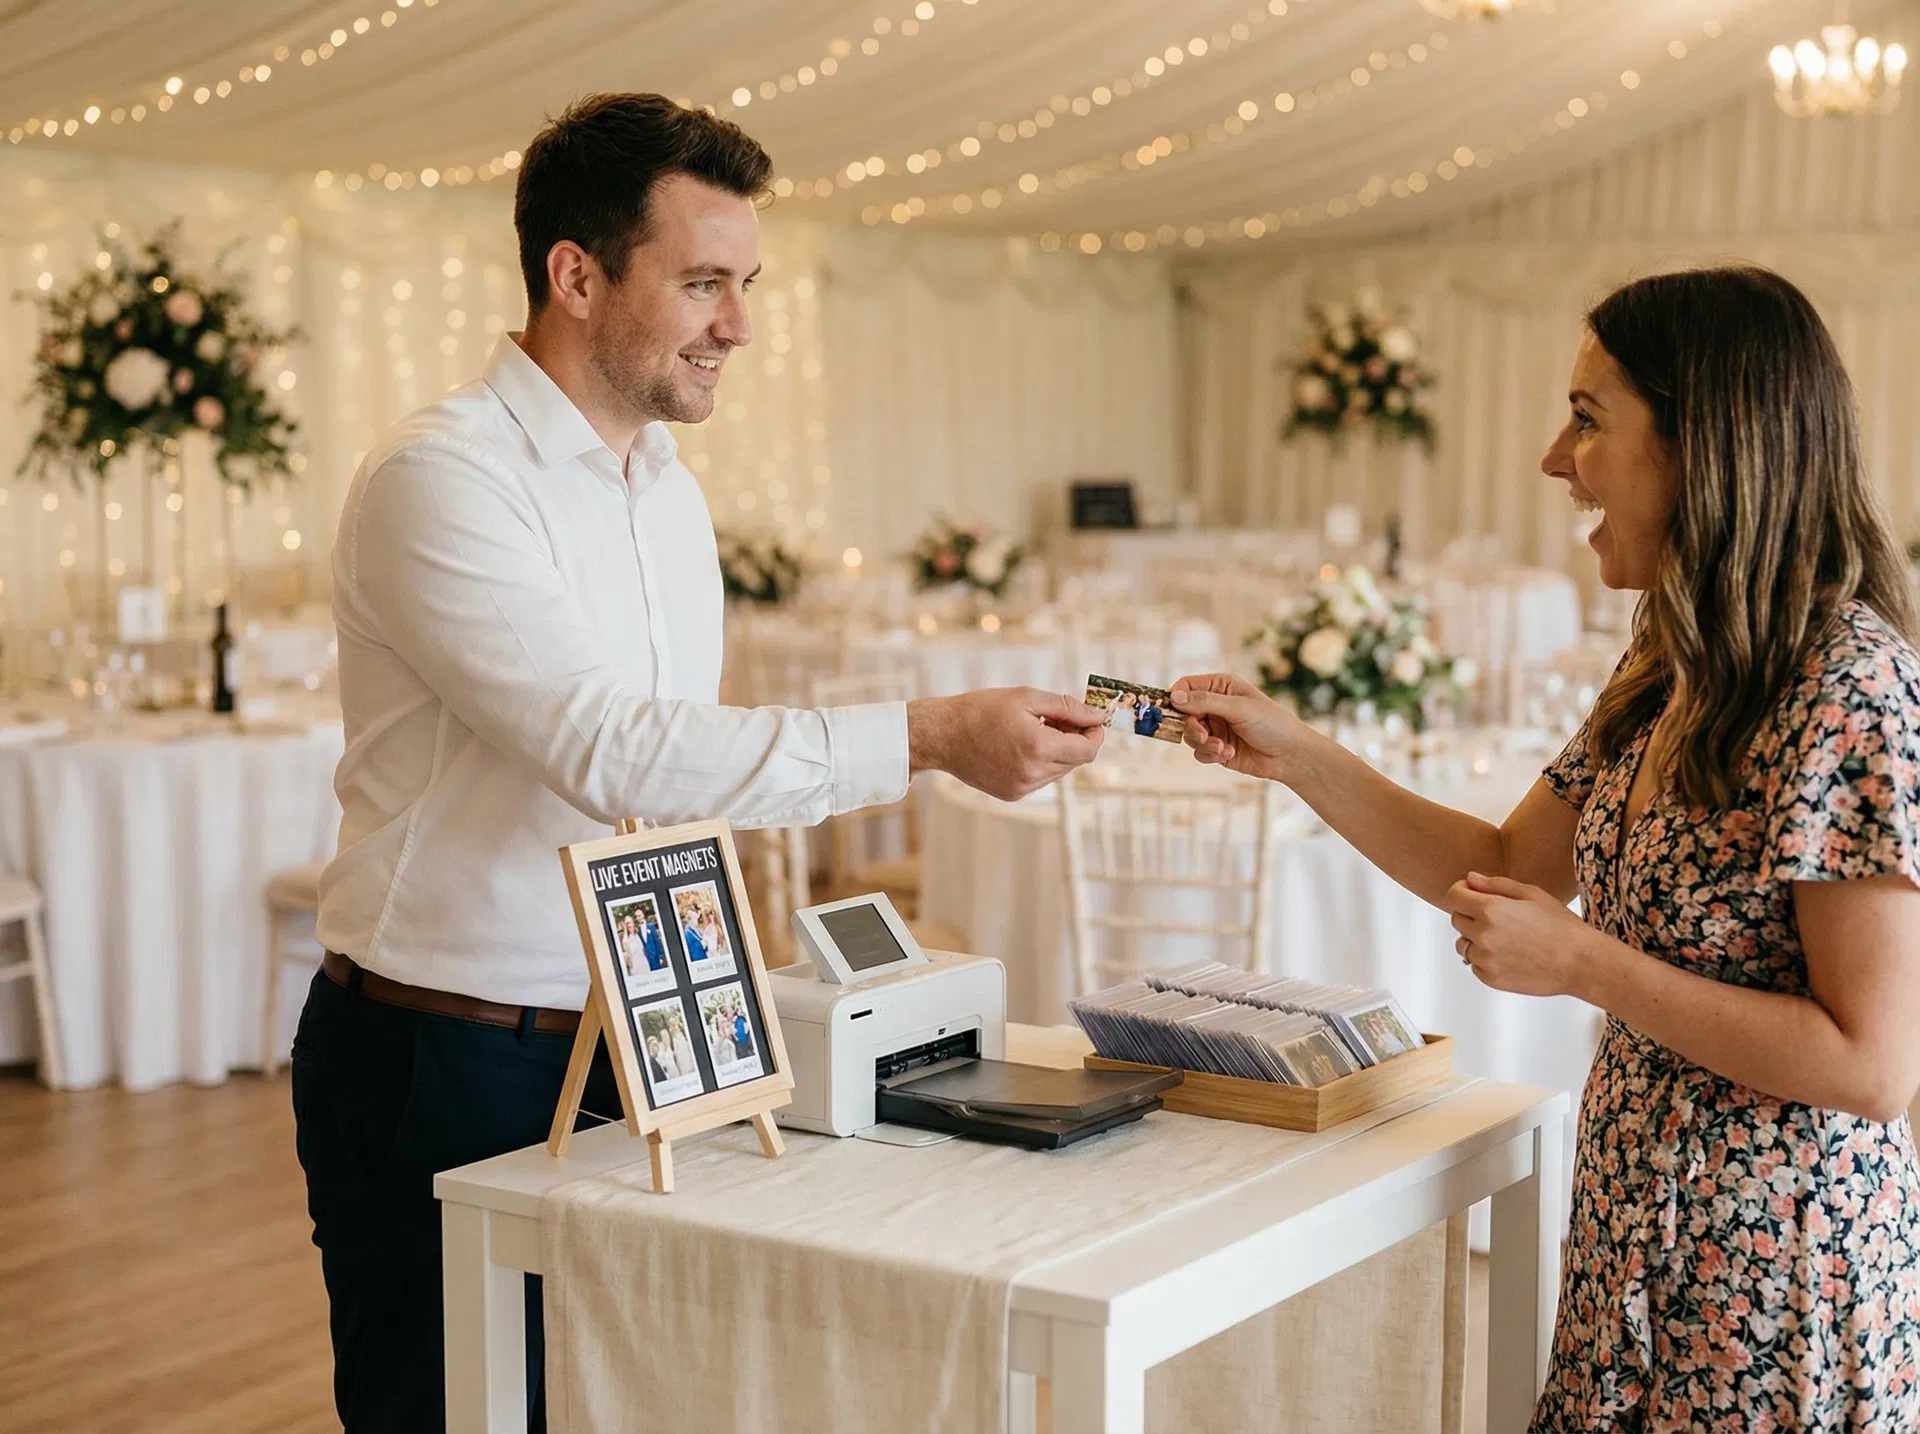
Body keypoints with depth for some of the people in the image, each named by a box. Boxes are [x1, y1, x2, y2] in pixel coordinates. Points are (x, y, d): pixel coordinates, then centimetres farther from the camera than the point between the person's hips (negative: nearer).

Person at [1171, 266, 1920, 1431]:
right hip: (1642, 1231, 8)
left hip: (1777, 1264, -8)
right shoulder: (1671, 669, 7)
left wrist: (1582, 963, -20)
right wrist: (1294, 754, 8)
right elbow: (1508, 865, 16)